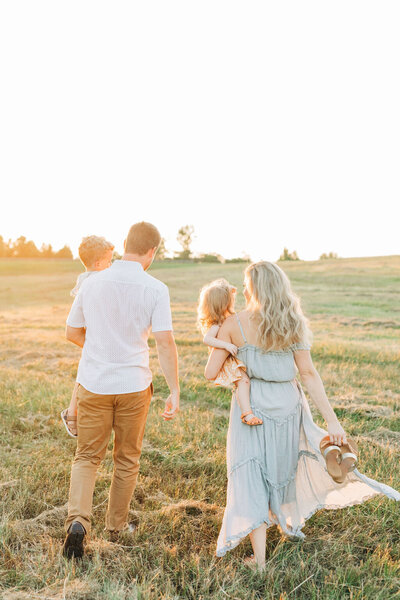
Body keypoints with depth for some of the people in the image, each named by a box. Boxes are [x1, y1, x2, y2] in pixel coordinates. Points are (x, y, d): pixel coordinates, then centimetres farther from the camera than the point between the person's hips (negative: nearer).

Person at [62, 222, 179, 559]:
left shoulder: (92, 284, -2)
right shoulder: (155, 289, -11)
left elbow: (73, 333, 8)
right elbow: (165, 342, -16)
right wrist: (175, 392, -9)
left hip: (93, 383, 2)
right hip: (134, 385, -1)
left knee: (87, 457, 15)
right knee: (127, 460, 17)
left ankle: (78, 519, -3)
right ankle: (117, 525, 31)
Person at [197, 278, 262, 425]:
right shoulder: (217, 324, -21)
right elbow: (207, 339, -36)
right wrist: (226, 345, -42)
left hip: (237, 360, 11)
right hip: (228, 363, -10)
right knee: (243, 380, -28)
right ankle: (246, 414, -31)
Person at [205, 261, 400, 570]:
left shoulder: (233, 324, -12)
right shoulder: (292, 323, -4)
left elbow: (211, 373, -10)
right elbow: (309, 373, -8)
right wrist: (332, 419, -7)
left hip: (252, 407, -3)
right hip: (288, 404, 4)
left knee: (251, 478, 7)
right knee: (284, 466, 26)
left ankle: (260, 560, 9)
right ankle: (290, 523, 50)